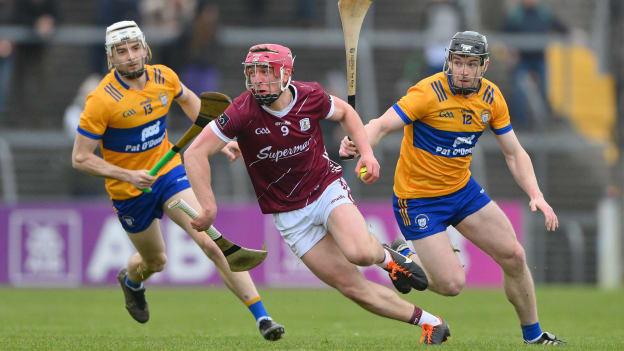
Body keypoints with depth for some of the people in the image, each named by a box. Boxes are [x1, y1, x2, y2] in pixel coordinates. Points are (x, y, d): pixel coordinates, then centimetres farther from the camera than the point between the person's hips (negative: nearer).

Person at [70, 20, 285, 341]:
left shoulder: (164, 78, -8)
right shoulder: (101, 100, -22)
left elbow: (187, 99, 18)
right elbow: (80, 158, -18)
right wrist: (125, 175, -29)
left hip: (169, 172, 2)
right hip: (129, 192, -2)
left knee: (211, 242, -17)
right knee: (155, 261, 16)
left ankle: (261, 317, -17)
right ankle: (130, 280, 56)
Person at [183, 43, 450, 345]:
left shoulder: (310, 96, -13)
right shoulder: (244, 111, -22)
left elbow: (344, 112, 11)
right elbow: (195, 154, -20)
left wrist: (367, 152, -2)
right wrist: (209, 206, -26)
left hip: (327, 187, 1)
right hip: (290, 215, 0)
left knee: (360, 253, -29)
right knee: (354, 287, -6)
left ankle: (387, 257, 7)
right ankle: (428, 321, 8)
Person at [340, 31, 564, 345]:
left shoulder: (491, 97, -3)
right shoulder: (429, 92, -22)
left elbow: (514, 153, 4)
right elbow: (382, 124, -29)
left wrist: (536, 196, -9)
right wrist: (358, 143, -52)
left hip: (462, 189, 6)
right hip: (418, 198, -6)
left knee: (514, 256, 3)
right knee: (452, 284, -13)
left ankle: (533, 335, 24)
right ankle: (402, 258, 17)